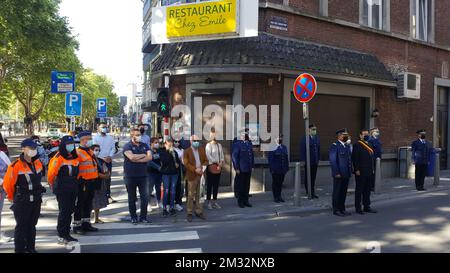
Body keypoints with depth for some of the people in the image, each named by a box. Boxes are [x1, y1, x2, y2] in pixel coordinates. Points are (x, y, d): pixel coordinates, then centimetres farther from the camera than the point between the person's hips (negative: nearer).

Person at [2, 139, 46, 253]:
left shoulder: (38, 163, 3)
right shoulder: (16, 166, -17)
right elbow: (7, 183, -10)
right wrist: (12, 197, 2)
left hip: (36, 200, 6)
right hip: (21, 202, -6)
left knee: (32, 225, 16)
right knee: (21, 226, 3)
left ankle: (31, 247, 29)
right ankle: (19, 249, 14)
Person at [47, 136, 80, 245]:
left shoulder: (75, 157, 8)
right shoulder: (58, 158, -14)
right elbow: (51, 173, -12)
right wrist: (53, 185, 1)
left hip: (73, 189, 7)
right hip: (62, 190, -7)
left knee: (70, 211, 11)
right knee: (64, 211, -4)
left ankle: (67, 234, 22)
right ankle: (61, 236, 5)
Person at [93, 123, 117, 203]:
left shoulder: (110, 138, 9)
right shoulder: (96, 138, -2)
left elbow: (113, 148, 6)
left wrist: (110, 156, -10)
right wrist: (103, 158, -13)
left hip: (108, 160, 3)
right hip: (99, 160, -3)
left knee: (108, 178, 9)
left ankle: (108, 195, 17)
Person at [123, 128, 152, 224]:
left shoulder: (145, 146, 9)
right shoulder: (127, 146, -4)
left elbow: (149, 157, -6)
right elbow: (132, 157, -21)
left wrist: (137, 159, -14)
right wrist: (143, 155, -7)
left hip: (143, 175, 3)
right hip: (130, 176, -3)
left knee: (145, 197, 1)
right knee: (132, 198, 8)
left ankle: (143, 216, 13)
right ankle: (133, 217, 19)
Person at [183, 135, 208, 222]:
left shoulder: (202, 149, 11)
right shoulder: (187, 151, -2)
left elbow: (206, 160, 10)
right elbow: (186, 163, -10)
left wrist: (201, 167, -8)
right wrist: (195, 169, -19)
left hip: (201, 175, 4)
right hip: (192, 175, -4)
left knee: (198, 195, 10)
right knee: (191, 195, 3)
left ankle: (198, 212, 18)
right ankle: (189, 213, 11)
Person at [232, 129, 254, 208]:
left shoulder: (250, 143, 11)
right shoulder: (237, 144, -8)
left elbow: (252, 155, 15)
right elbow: (234, 156, -10)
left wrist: (252, 166, 9)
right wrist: (236, 168, -13)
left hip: (248, 169, 6)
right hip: (241, 169, -6)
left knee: (247, 186, 11)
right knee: (241, 186, 3)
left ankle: (246, 201, 22)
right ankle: (240, 202, 14)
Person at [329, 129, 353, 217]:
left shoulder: (347, 146, 15)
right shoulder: (334, 146, -9)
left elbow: (349, 159, 18)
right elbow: (332, 160, -13)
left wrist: (350, 172, 11)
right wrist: (336, 173, -17)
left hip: (346, 174, 7)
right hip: (339, 174, -7)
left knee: (344, 192, 12)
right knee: (337, 192, 2)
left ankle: (342, 209, 22)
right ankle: (336, 210, 10)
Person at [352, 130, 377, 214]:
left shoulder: (369, 145, 16)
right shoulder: (357, 145, -9)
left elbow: (372, 158, 20)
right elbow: (355, 158, -15)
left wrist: (373, 169, 15)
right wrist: (357, 169, -19)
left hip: (369, 172, 8)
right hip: (360, 172, -8)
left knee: (367, 190, 13)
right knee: (359, 190, 0)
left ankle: (367, 207, 21)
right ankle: (358, 208, 7)